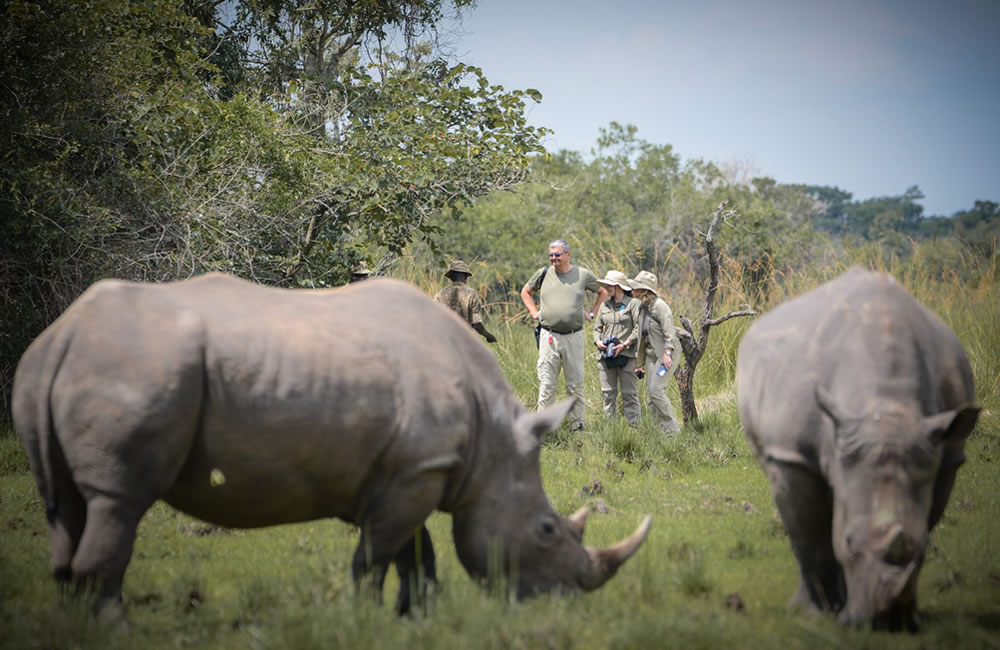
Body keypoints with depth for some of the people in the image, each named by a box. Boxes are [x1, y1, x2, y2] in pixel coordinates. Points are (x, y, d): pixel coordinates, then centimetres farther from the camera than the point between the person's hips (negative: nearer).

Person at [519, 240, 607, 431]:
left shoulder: (583, 275, 4)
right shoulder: (543, 274, 6)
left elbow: (603, 293, 20)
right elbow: (525, 292, 23)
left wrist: (591, 313, 11)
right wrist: (534, 313, 11)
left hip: (574, 337, 0)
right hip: (549, 336, 0)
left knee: (576, 384, 5)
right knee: (546, 385, -2)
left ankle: (577, 425, 12)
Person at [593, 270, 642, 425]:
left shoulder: (634, 304, 0)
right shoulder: (604, 306, 17)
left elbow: (638, 328, -5)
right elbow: (597, 327, 21)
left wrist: (625, 344, -15)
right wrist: (597, 341, 0)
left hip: (626, 355, -5)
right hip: (605, 355, 5)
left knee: (629, 394, -4)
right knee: (608, 393, 4)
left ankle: (634, 425, -2)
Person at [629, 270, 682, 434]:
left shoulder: (659, 305, -13)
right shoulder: (642, 308, 13)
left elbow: (669, 331, -18)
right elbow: (642, 337, 18)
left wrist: (667, 353, -26)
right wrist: (639, 363, 19)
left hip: (667, 354, -8)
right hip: (651, 354, 8)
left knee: (656, 389, -17)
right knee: (652, 393, 4)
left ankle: (673, 429, -12)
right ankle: (662, 428, 9)